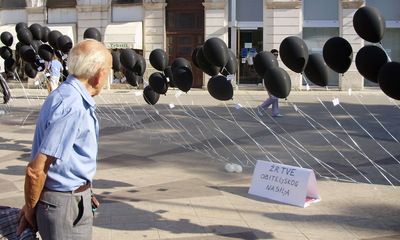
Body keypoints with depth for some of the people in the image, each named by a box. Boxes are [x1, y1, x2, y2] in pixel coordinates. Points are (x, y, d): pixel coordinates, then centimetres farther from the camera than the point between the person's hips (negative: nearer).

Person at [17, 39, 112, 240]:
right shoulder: (72, 108, -26)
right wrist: (30, 210, -10)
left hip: (76, 200, 9)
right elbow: (36, 170, -25)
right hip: (64, 205, -9)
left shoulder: (68, 95, 6)